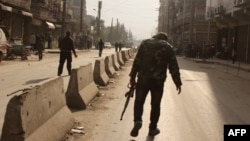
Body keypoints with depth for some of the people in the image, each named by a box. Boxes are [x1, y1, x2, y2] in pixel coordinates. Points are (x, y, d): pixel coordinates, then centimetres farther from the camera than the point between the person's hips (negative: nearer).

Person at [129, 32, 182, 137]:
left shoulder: (145, 43, 8)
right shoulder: (167, 47, 6)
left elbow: (137, 61, 1)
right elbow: (174, 66, 2)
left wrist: (132, 76, 2)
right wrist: (178, 82, 6)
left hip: (143, 78, 1)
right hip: (158, 80, 0)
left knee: (139, 101, 12)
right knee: (155, 104, 11)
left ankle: (137, 121, -10)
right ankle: (152, 129, 17)